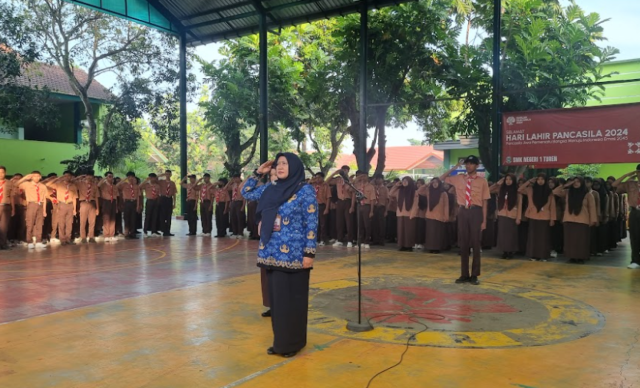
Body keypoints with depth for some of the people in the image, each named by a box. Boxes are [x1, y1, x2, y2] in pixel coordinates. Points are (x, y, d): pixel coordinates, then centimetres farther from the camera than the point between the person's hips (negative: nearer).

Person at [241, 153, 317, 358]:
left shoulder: (305, 191, -7)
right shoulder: (270, 189, 9)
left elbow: (312, 224, -9)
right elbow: (246, 193, 21)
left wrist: (309, 253, -14)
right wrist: (258, 173, 10)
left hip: (293, 254, -6)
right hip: (272, 253, 6)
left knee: (292, 299, 3)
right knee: (276, 298, 12)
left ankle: (292, 343, 15)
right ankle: (280, 341, 24)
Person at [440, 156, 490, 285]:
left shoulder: (482, 181, -1)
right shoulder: (459, 178, 8)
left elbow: (485, 202, -2)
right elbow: (442, 179, 17)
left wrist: (484, 220, -7)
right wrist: (455, 167, 7)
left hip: (476, 212, -3)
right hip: (463, 212, 3)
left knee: (475, 244, 5)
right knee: (463, 244, 7)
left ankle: (474, 275, 15)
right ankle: (464, 274, 18)